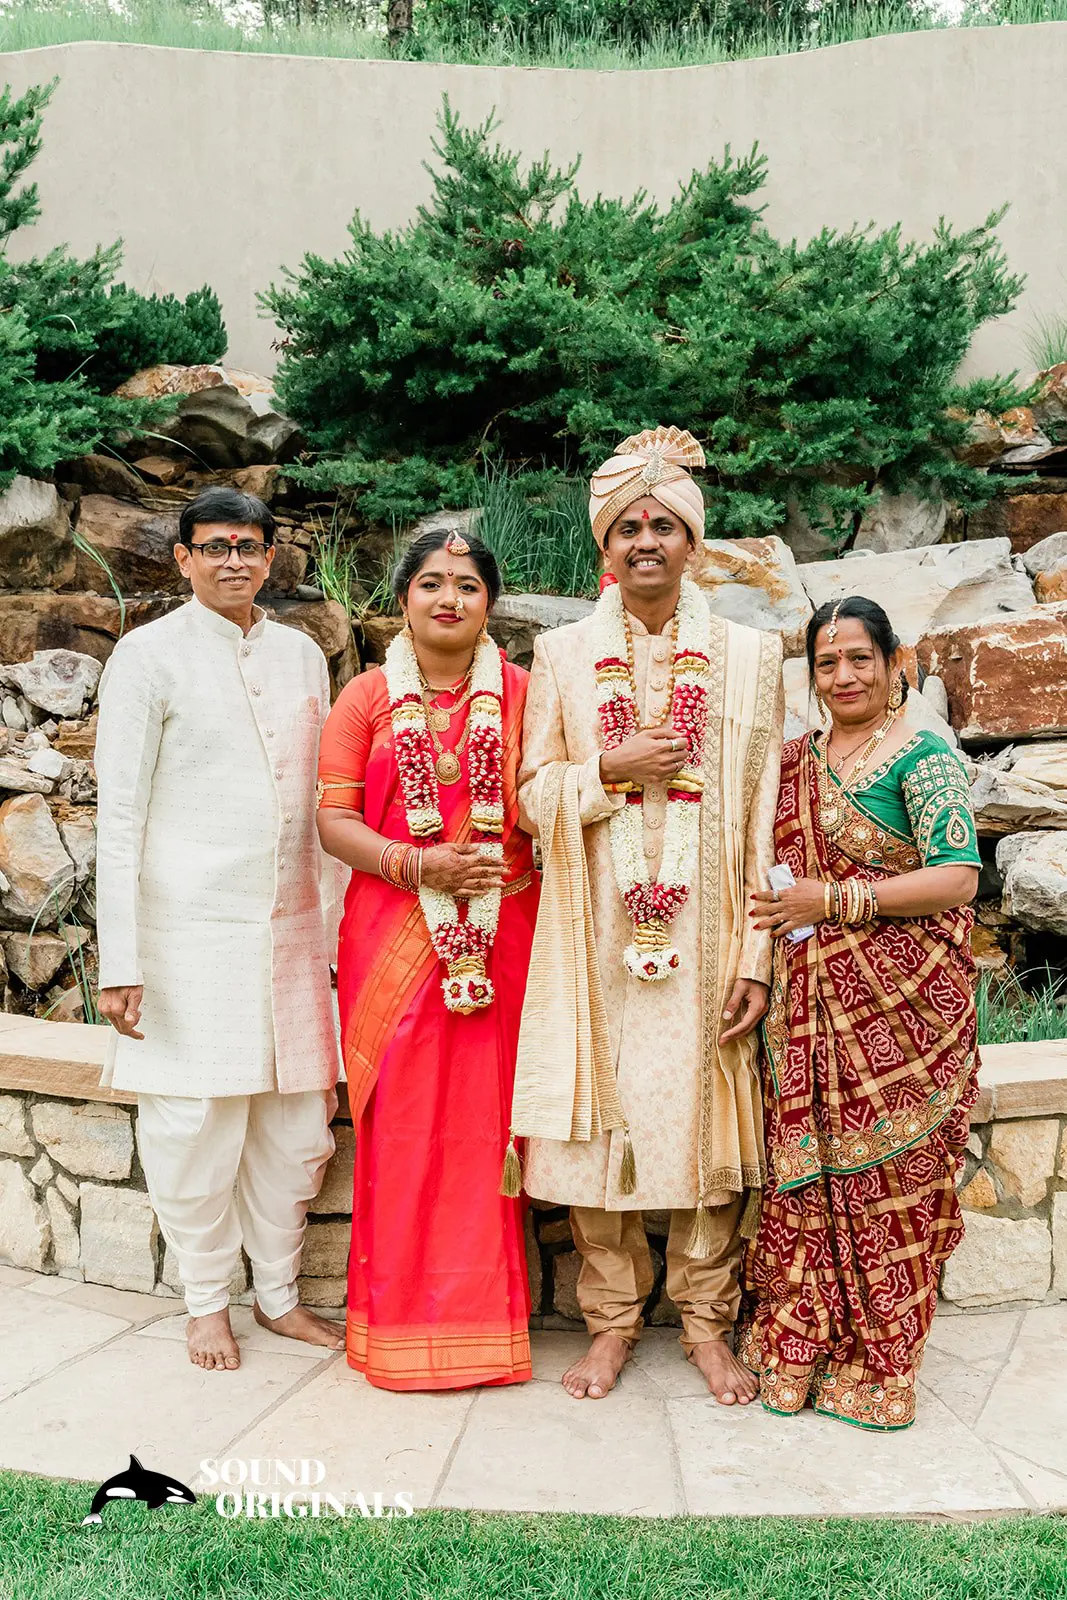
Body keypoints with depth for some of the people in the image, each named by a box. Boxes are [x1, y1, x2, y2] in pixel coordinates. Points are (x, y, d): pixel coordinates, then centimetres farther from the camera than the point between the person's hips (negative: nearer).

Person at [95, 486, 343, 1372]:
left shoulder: (302, 654, 12)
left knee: (299, 1121, 8)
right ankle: (208, 1301, 23)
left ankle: (281, 1290, 27)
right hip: (190, 930, -4)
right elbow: (120, 814, -5)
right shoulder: (150, 654, -2)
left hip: (289, 926, 4)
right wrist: (120, 962, -10)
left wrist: (335, 925, 11)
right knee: (197, 1125, 2)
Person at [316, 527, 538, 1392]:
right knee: (402, 1122, 2)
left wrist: (507, 863, -12)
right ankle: (400, 1318, 17)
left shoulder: (522, 694, 8)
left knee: (484, 1119, 3)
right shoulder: (367, 697, 7)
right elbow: (334, 820, 1)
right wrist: (416, 865, -13)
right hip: (394, 934, 0)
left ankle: (485, 1314, 18)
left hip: (499, 934, 0)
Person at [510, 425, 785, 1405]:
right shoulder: (562, 655, 8)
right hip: (597, 935, 1)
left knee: (705, 1114, 4)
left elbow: (764, 817, 1)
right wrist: (613, 766, -12)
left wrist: (757, 953, -4)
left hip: (704, 935, 0)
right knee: (600, 1116, 4)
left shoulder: (749, 655, 5)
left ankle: (707, 1322, 21)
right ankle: (613, 1319, 21)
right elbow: (533, 795, 6)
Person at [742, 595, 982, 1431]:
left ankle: (876, 1362, 15)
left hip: (899, 1000, -6)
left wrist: (835, 900, -17)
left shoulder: (922, 754, -6)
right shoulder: (801, 757, 15)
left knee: (886, 1172, 0)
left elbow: (958, 877, -14)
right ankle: (802, 1347, 20)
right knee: (807, 1167, 7)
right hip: (812, 1001, 6)